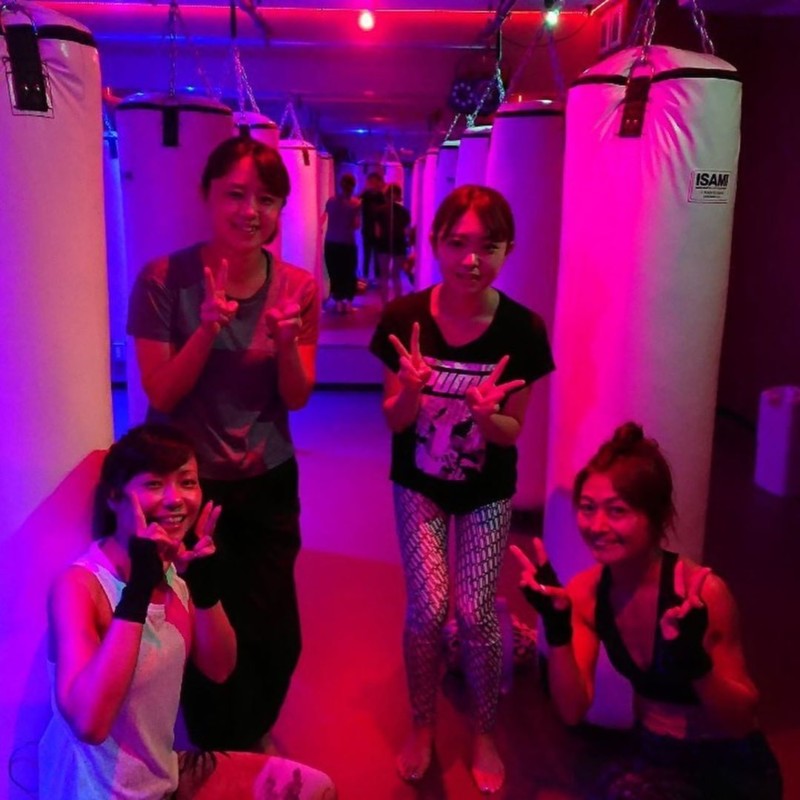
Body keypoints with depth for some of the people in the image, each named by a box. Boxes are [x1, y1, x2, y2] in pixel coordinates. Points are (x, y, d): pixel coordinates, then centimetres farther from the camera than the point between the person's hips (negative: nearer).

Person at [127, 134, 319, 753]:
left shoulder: (299, 287, -6)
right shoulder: (163, 281, -14)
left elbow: (297, 398, -3)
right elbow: (162, 396, -13)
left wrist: (287, 342, -23)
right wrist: (208, 328, -28)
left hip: (268, 482, 3)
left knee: (276, 635, 13)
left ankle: (251, 742, 46)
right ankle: (217, 761, 43)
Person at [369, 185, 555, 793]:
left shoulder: (522, 329, -20)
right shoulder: (405, 318, -19)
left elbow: (511, 432, -10)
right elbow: (394, 421, -10)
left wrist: (486, 413, -32)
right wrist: (412, 390, -32)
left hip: (488, 490, 0)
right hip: (419, 485, 0)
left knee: (477, 612, -1)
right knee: (429, 607, -4)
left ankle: (485, 735, 27)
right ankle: (422, 727, 25)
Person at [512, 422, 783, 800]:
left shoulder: (703, 591, -26)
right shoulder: (586, 591, -11)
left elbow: (741, 721, -16)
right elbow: (573, 711, -11)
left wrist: (695, 660, -35)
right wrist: (557, 627, -24)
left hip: (729, 767, -4)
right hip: (654, 756, 5)